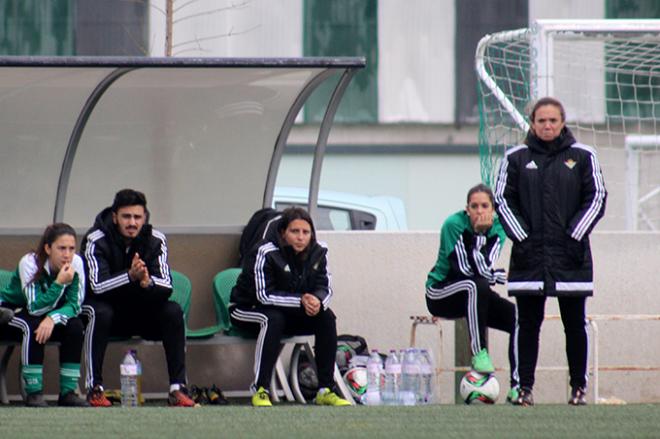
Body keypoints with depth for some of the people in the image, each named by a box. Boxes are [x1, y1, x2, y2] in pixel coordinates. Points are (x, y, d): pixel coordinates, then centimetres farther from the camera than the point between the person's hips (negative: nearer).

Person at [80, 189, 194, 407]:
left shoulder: (155, 240, -8)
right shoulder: (96, 240, -17)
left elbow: (166, 287, -17)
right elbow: (97, 286, -29)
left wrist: (147, 282, -40)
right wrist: (130, 275, -45)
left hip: (140, 311, 3)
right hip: (107, 306, -3)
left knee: (173, 312, -23)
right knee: (100, 313, -36)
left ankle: (177, 389, -23)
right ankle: (94, 389, -32)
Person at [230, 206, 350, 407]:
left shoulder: (318, 252, -8)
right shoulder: (266, 253, -25)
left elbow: (325, 288, -6)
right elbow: (264, 295, -28)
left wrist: (318, 301, -31)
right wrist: (301, 301, -34)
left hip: (291, 314, 6)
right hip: (247, 310, -6)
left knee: (326, 317, -16)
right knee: (273, 319, -38)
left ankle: (325, 390, -15)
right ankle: (260, 390, -35)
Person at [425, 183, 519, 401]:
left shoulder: (497, 229, -4)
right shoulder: (454, 225, -17)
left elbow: (485, 270, -18)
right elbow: (466, 269, -23)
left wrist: (480, 235, -26)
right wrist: (503, 276, -20)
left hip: (475, 294, 6)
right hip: (440, 295, -5)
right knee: (476, 285, -37)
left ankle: (517, 386, -13)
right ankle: (479, 354, -33)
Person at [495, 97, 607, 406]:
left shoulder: (582, 157, 5)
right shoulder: (516, 158, 6)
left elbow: (596, 198, 5)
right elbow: (502, 200, 6)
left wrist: (575, 236, -5)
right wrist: (521, 237, -4)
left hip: (571, 255, 0)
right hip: (529, 254, 0)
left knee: (575, 324, 3)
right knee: (528, 323, 1)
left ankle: (578, 386, 10)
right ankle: (525, 386, 4)